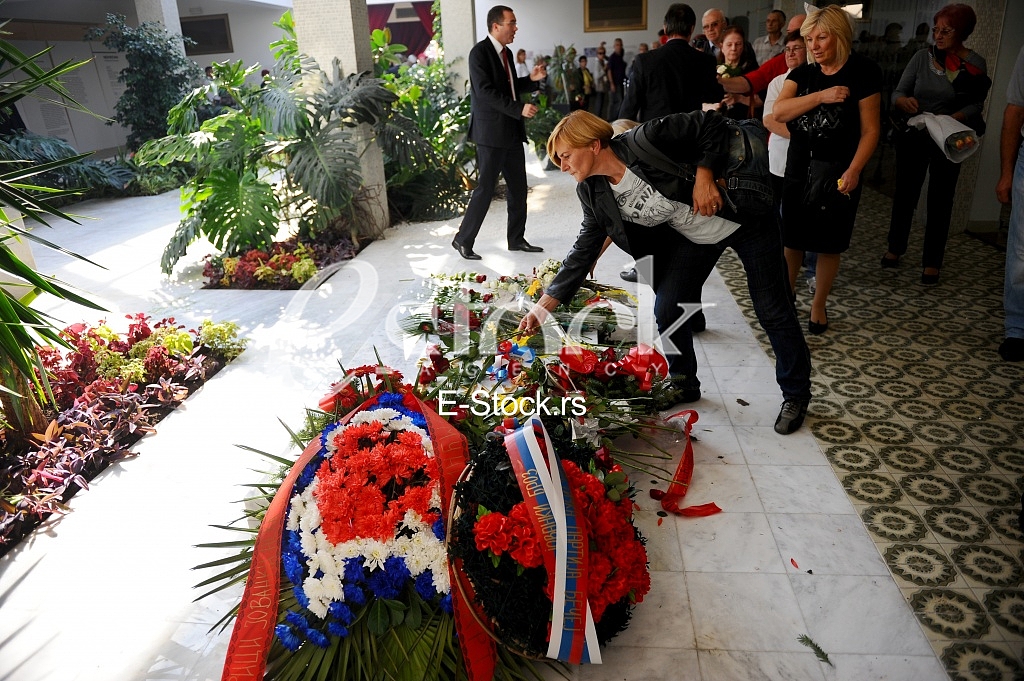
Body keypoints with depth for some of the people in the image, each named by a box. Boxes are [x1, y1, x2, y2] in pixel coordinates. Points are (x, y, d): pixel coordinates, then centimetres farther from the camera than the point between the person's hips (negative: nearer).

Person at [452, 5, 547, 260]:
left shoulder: (506, 53, 15)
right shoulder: (480, 52, -11)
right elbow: (486, 91, -21)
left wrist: (531, 79, 6)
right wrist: (519, 109, -26)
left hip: (512, 131, 8)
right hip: (491, 133, -8)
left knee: (518, 187, 10)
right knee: (485, 188, -6)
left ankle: (517, 239, 21)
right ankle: (463, 240, 5)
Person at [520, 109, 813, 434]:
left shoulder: (646, 140, -29)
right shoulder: (594, 194, -9)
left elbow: (711, 124, -21)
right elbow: (584, 250, -4)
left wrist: (704, 177, -28)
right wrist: (544, 304, -7)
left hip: (741, 219, -5)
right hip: (690, 237, 6)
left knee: (773, 312, 3)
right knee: (665, 312, -1)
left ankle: (796, 394, 24)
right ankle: (684, 386, 25)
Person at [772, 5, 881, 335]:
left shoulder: (862, 72, -6)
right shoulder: (802, 73, 5)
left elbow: (870, 129, -8)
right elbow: (778, 111, -10)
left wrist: (854, 170, -19)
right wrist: (821, 96, -20)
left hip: (838, 171, -3)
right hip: (799, 168, 3)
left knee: (828, 243, 6)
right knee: (792, 237, 7)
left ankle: (818, 305, 21)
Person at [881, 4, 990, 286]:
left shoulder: (975, 64, -5)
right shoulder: (922, 57, -1)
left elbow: (975, 106, -10)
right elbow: (897, 93, -3)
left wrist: (949, 121, -28)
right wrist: (905, 101, -26)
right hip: (913, 137, 2)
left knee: (940, 201, 4)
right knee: (905, 193, 10)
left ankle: (932, 262, 11)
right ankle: (895, 248, 26)